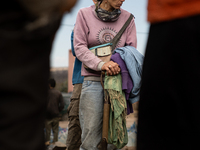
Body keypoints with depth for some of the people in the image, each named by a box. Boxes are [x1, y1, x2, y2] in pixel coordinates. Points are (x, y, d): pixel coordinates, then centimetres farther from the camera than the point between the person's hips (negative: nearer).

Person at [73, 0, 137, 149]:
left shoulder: (127, 18, 10)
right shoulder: (85, 14, 5)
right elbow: (79, 47, 0)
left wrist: (118, 65, -12)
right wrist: (101, 64, -17)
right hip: (93, 80, -2)